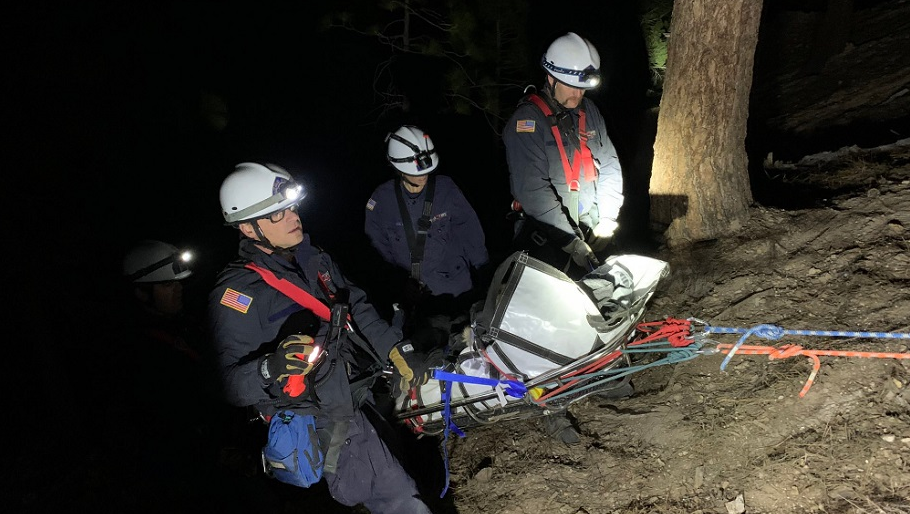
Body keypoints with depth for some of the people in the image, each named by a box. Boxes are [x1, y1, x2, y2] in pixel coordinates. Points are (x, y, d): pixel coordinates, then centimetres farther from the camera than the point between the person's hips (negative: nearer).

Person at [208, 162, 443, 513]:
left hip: (364, 390, 8)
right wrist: (271, 369, -40)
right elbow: (231, 384, -20)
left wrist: (397, 351, 2)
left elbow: (358, 308, 13)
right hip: (325, 424, -8)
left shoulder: (313, 259, 6)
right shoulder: (236, 293, -17)